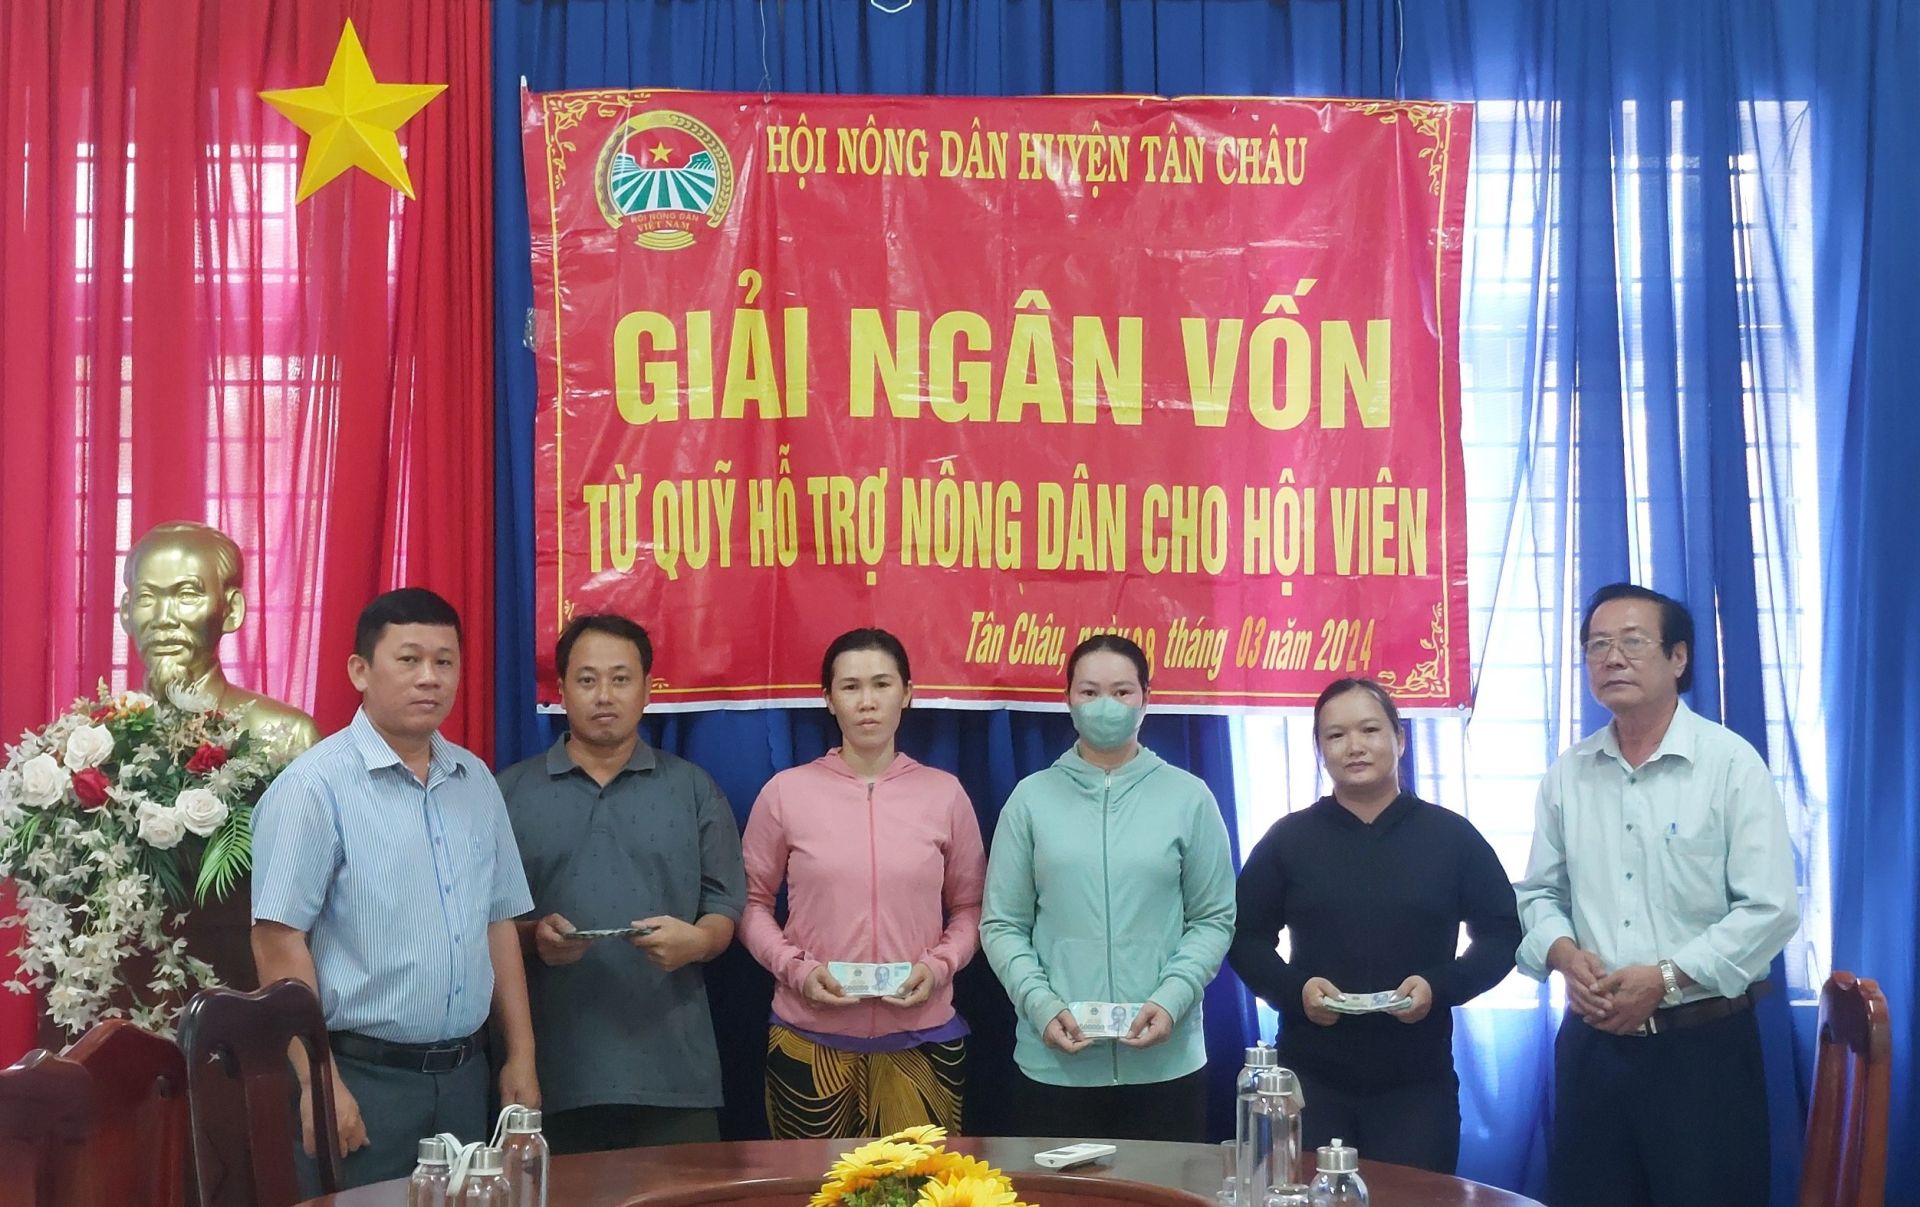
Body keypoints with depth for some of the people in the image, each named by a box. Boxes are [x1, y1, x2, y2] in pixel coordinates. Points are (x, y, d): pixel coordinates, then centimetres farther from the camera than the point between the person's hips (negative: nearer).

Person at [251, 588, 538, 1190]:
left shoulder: (476, 782, 9)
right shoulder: (316, 785, -11)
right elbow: (279, 940, -14)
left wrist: (521, 1056, 10)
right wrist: (319, 1083, -17)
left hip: (464, 1073, 6)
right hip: (363, 1075, -6)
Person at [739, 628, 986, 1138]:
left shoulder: (944, 794, 3)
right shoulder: (786, 791, 0)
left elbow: (969, 907, 9)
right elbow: (752, 901, 6)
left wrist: (938, 965, -9)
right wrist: (795, 968, -8)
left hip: (923, 1039, 1)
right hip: (810, 1039, 0)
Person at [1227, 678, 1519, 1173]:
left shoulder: (1451, 836, 4)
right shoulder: (1288, 839, 5)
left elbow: (1501, 935, 6)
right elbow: (1246, 937, 8)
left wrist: (1439, 986, -11)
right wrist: (1295, 988, -11)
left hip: (1417, 1080, 0)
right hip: (1311, 1078, 1)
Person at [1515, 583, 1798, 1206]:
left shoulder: (1731, 764, -6)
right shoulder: (1567, 774, 8)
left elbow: (1771, 910, -12)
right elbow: (1539, 893, 13)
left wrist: (1664, 978, -17)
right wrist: (1565, 955, -8)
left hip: (1702, 1044, -4)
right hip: (1592, 1043, 4)